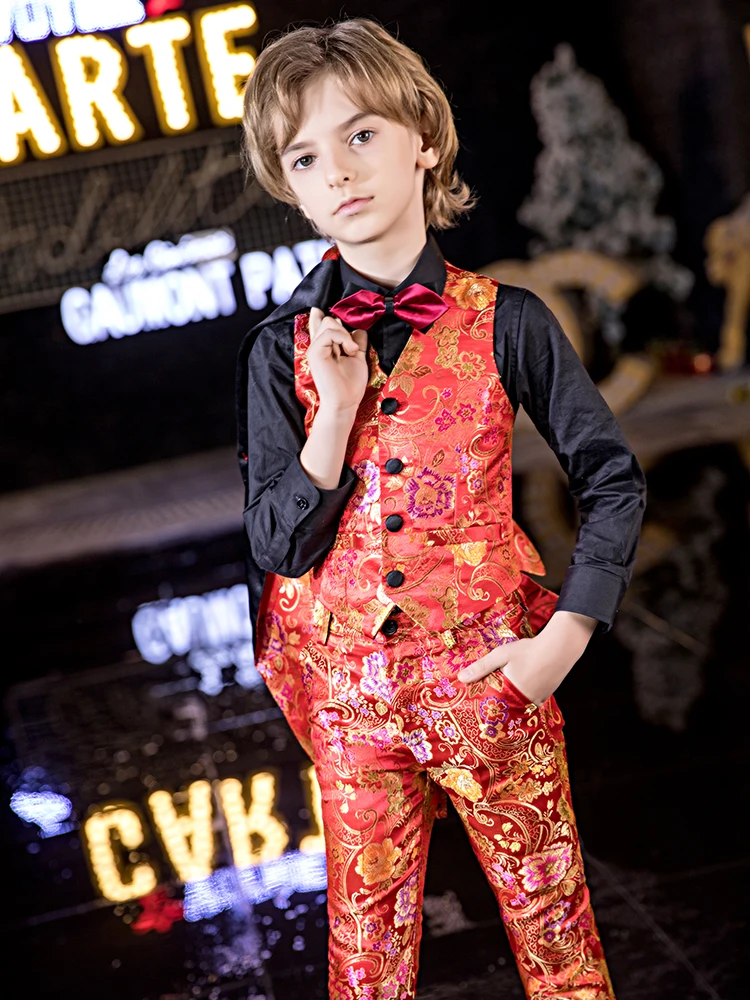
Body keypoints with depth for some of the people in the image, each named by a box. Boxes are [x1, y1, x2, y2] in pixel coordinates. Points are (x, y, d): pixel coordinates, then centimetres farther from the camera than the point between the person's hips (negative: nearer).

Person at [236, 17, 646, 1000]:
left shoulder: (507, 321, -6)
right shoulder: (281, 349, -3)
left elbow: (615, 479, 1)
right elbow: (279, 546, -6)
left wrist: (564, 639, -7)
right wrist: (336, 409, -18)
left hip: (492, 676, -1)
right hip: (350, 689, 1)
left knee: (553, 918, 13)